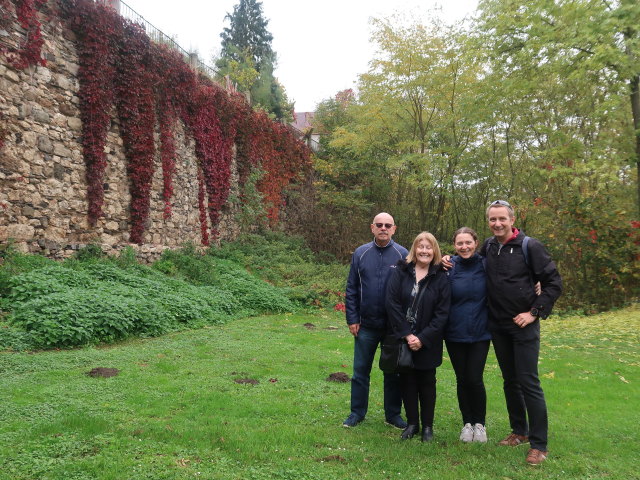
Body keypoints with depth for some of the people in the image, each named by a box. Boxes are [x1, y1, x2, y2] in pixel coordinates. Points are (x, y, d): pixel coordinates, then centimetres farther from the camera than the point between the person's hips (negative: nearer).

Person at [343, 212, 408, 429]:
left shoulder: (403, 255, -4)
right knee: (360, 370, 10)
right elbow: (351, 289, 3)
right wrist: (352, 319, -1)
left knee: (393, 372, 11)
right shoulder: (361, 253, 0)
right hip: (366, 324, 1)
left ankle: (393, 414, 25)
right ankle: (357, 412, 24)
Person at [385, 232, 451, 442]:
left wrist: (423, 338, -14)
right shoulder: (401, 272, -2)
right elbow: (392, 303, -8)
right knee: (407, 381, 9)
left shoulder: (441, 277, -3)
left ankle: (427, 425, 23)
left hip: (428, 342, -1)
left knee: (426, 382, 9)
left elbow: (442, 313, -7)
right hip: (403, 338, 1)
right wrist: (407, 334, -14)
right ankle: (412, 423, 24)